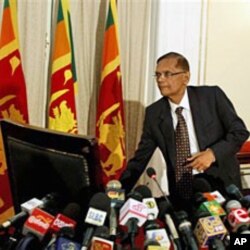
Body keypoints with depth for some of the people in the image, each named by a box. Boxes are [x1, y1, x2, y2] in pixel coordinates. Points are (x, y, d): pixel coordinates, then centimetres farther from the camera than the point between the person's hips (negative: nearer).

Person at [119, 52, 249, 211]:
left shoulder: (212, 96, -7)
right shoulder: (154, 113, -1)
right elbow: (140, 158, 3)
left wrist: (212, 153, -19)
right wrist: (121, 191, -5)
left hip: (221, 182, -1)